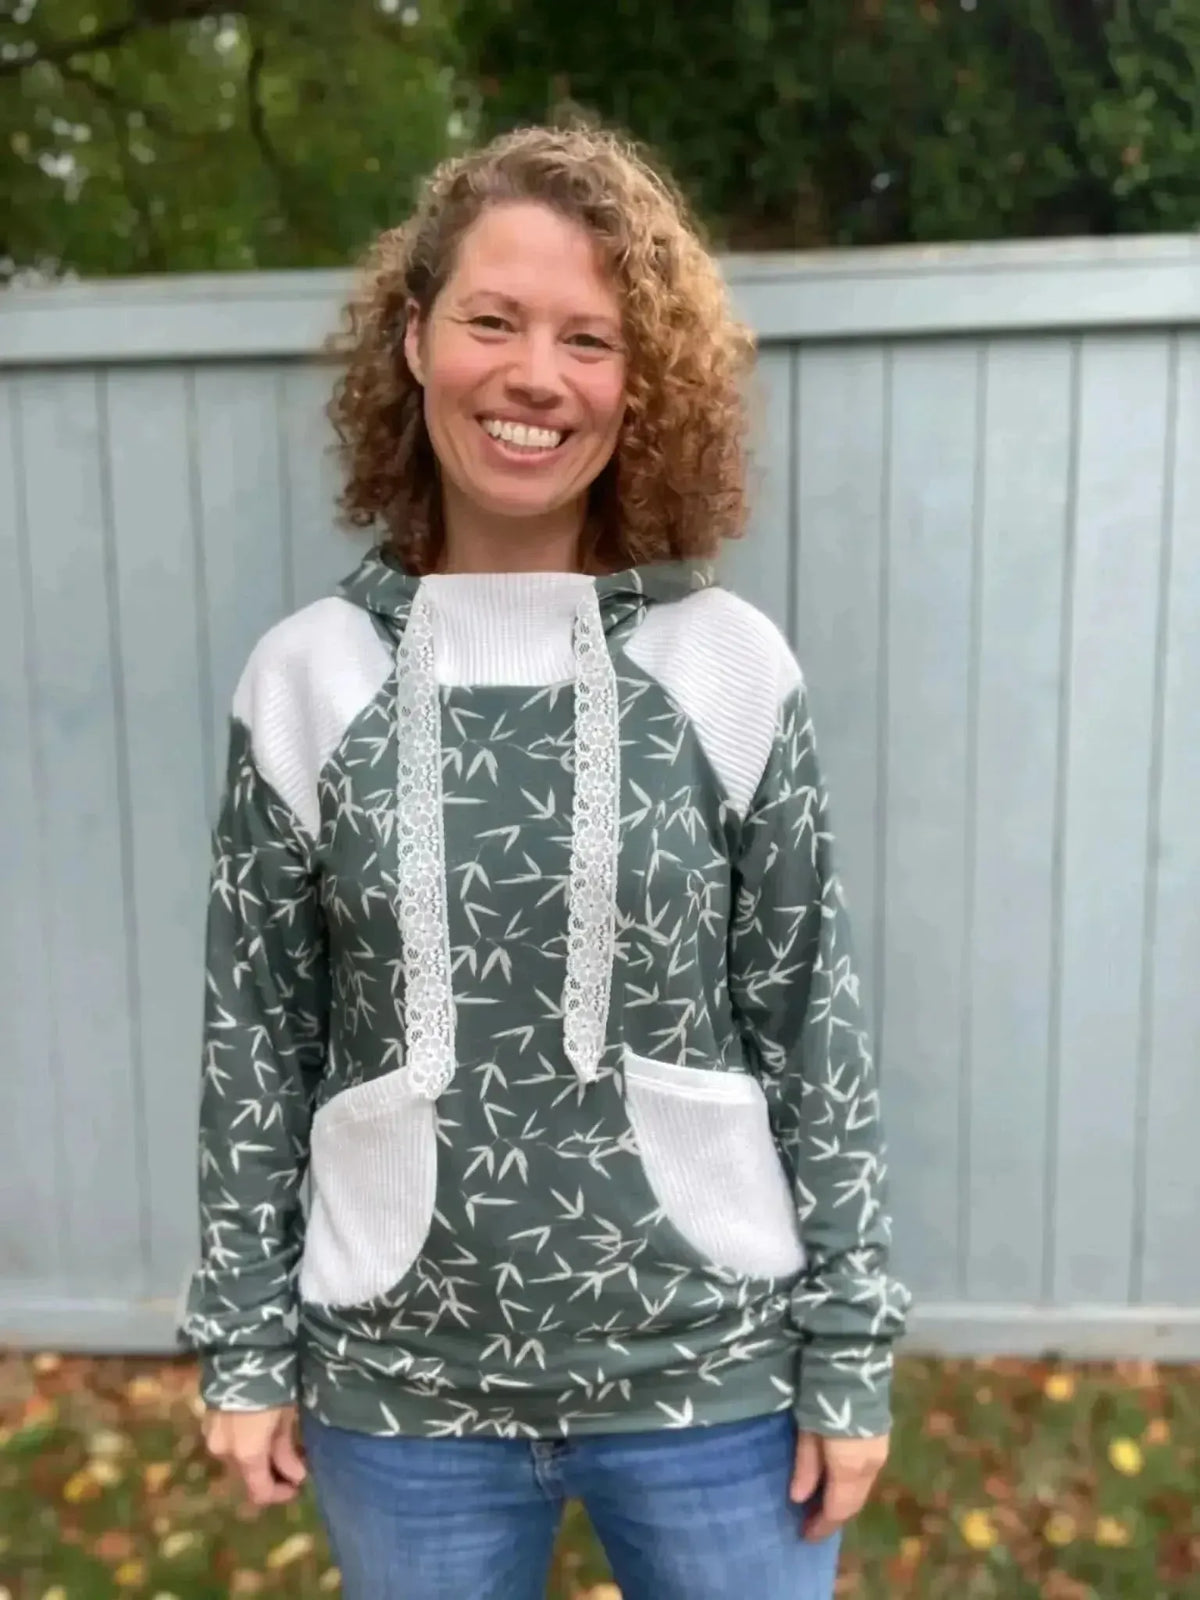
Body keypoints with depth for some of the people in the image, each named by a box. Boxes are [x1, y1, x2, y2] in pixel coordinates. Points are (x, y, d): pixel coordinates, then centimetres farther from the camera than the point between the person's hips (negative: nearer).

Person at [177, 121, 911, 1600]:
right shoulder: (308, 679, -6)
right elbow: (258, 1036, 0)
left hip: (709, 1372, 0)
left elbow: (812, 1024, -4)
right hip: (401, 1386, 1)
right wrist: (245, 1342, 3)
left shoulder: (729, 668, -8)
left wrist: (849, 1347, -1)